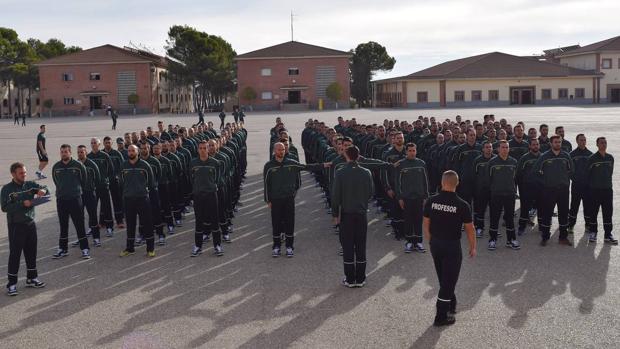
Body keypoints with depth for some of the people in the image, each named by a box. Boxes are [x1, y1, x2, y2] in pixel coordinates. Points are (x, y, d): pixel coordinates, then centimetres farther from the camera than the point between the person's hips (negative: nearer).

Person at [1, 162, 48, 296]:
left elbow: (45, 188, 9)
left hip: (30, 224, 5)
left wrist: (43, 190, -15)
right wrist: (22, 204, -24)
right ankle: (12, 283, 5)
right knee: (15, 254, -2)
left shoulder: (30, 185, 4)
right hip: (16, 226, -5)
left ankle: (31, 278, 27)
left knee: (31, 252, 13)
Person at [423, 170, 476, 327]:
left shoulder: (431, 201, -6)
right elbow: (469, 229, -8)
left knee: (444, 278, 21)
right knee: (449, 280, 4)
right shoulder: (462, 205, -16)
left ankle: (451, 306, 38)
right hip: (452, 246, -4)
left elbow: (426, 224, 2)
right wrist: (473, 247, 6)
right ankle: (441, 317, 7)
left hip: (435, 244, 4)